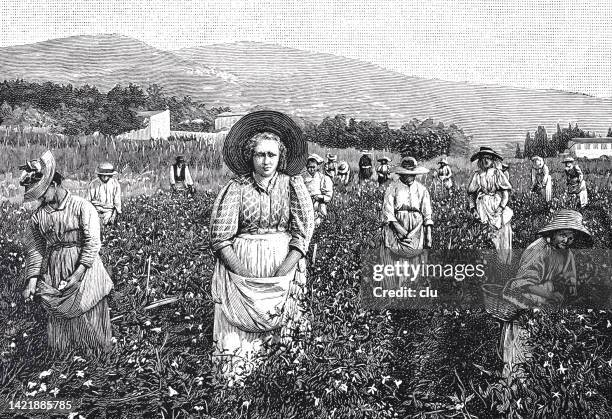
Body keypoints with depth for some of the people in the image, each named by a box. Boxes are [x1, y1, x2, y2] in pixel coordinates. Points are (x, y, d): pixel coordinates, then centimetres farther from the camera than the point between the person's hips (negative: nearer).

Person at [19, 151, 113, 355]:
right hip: (53, 272, 4)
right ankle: (62, 351, 26)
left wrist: (78, 273, -20)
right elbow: (34, 248, 6)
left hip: (83, 266, -4)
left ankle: (95, 352, 17)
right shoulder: (38, 215, 3)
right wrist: (32, 279, -3)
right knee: (59, 314, 10)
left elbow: (92, 242, -15)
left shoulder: (81, 206, -11)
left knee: (88, 310, 2)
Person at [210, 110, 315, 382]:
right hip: (241, 265, 0)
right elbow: (220, 237, -3)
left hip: (282, 264, 1)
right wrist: (242, 271, -12)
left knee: (275, 316, -4)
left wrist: (284, 270, -13)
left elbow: (303, 232, -4)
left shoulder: (292, 185, 1)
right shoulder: (236, 188, -1)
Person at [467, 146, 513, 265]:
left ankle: (504, 263, -5)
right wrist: (473, 208, 1)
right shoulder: (477, 175, 11)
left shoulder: (497, 173, 5)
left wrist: (501, 208, -11)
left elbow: (506, 193, 0)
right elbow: (471, 194, 14)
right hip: (483, 209, 1)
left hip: (497, 207, -1)